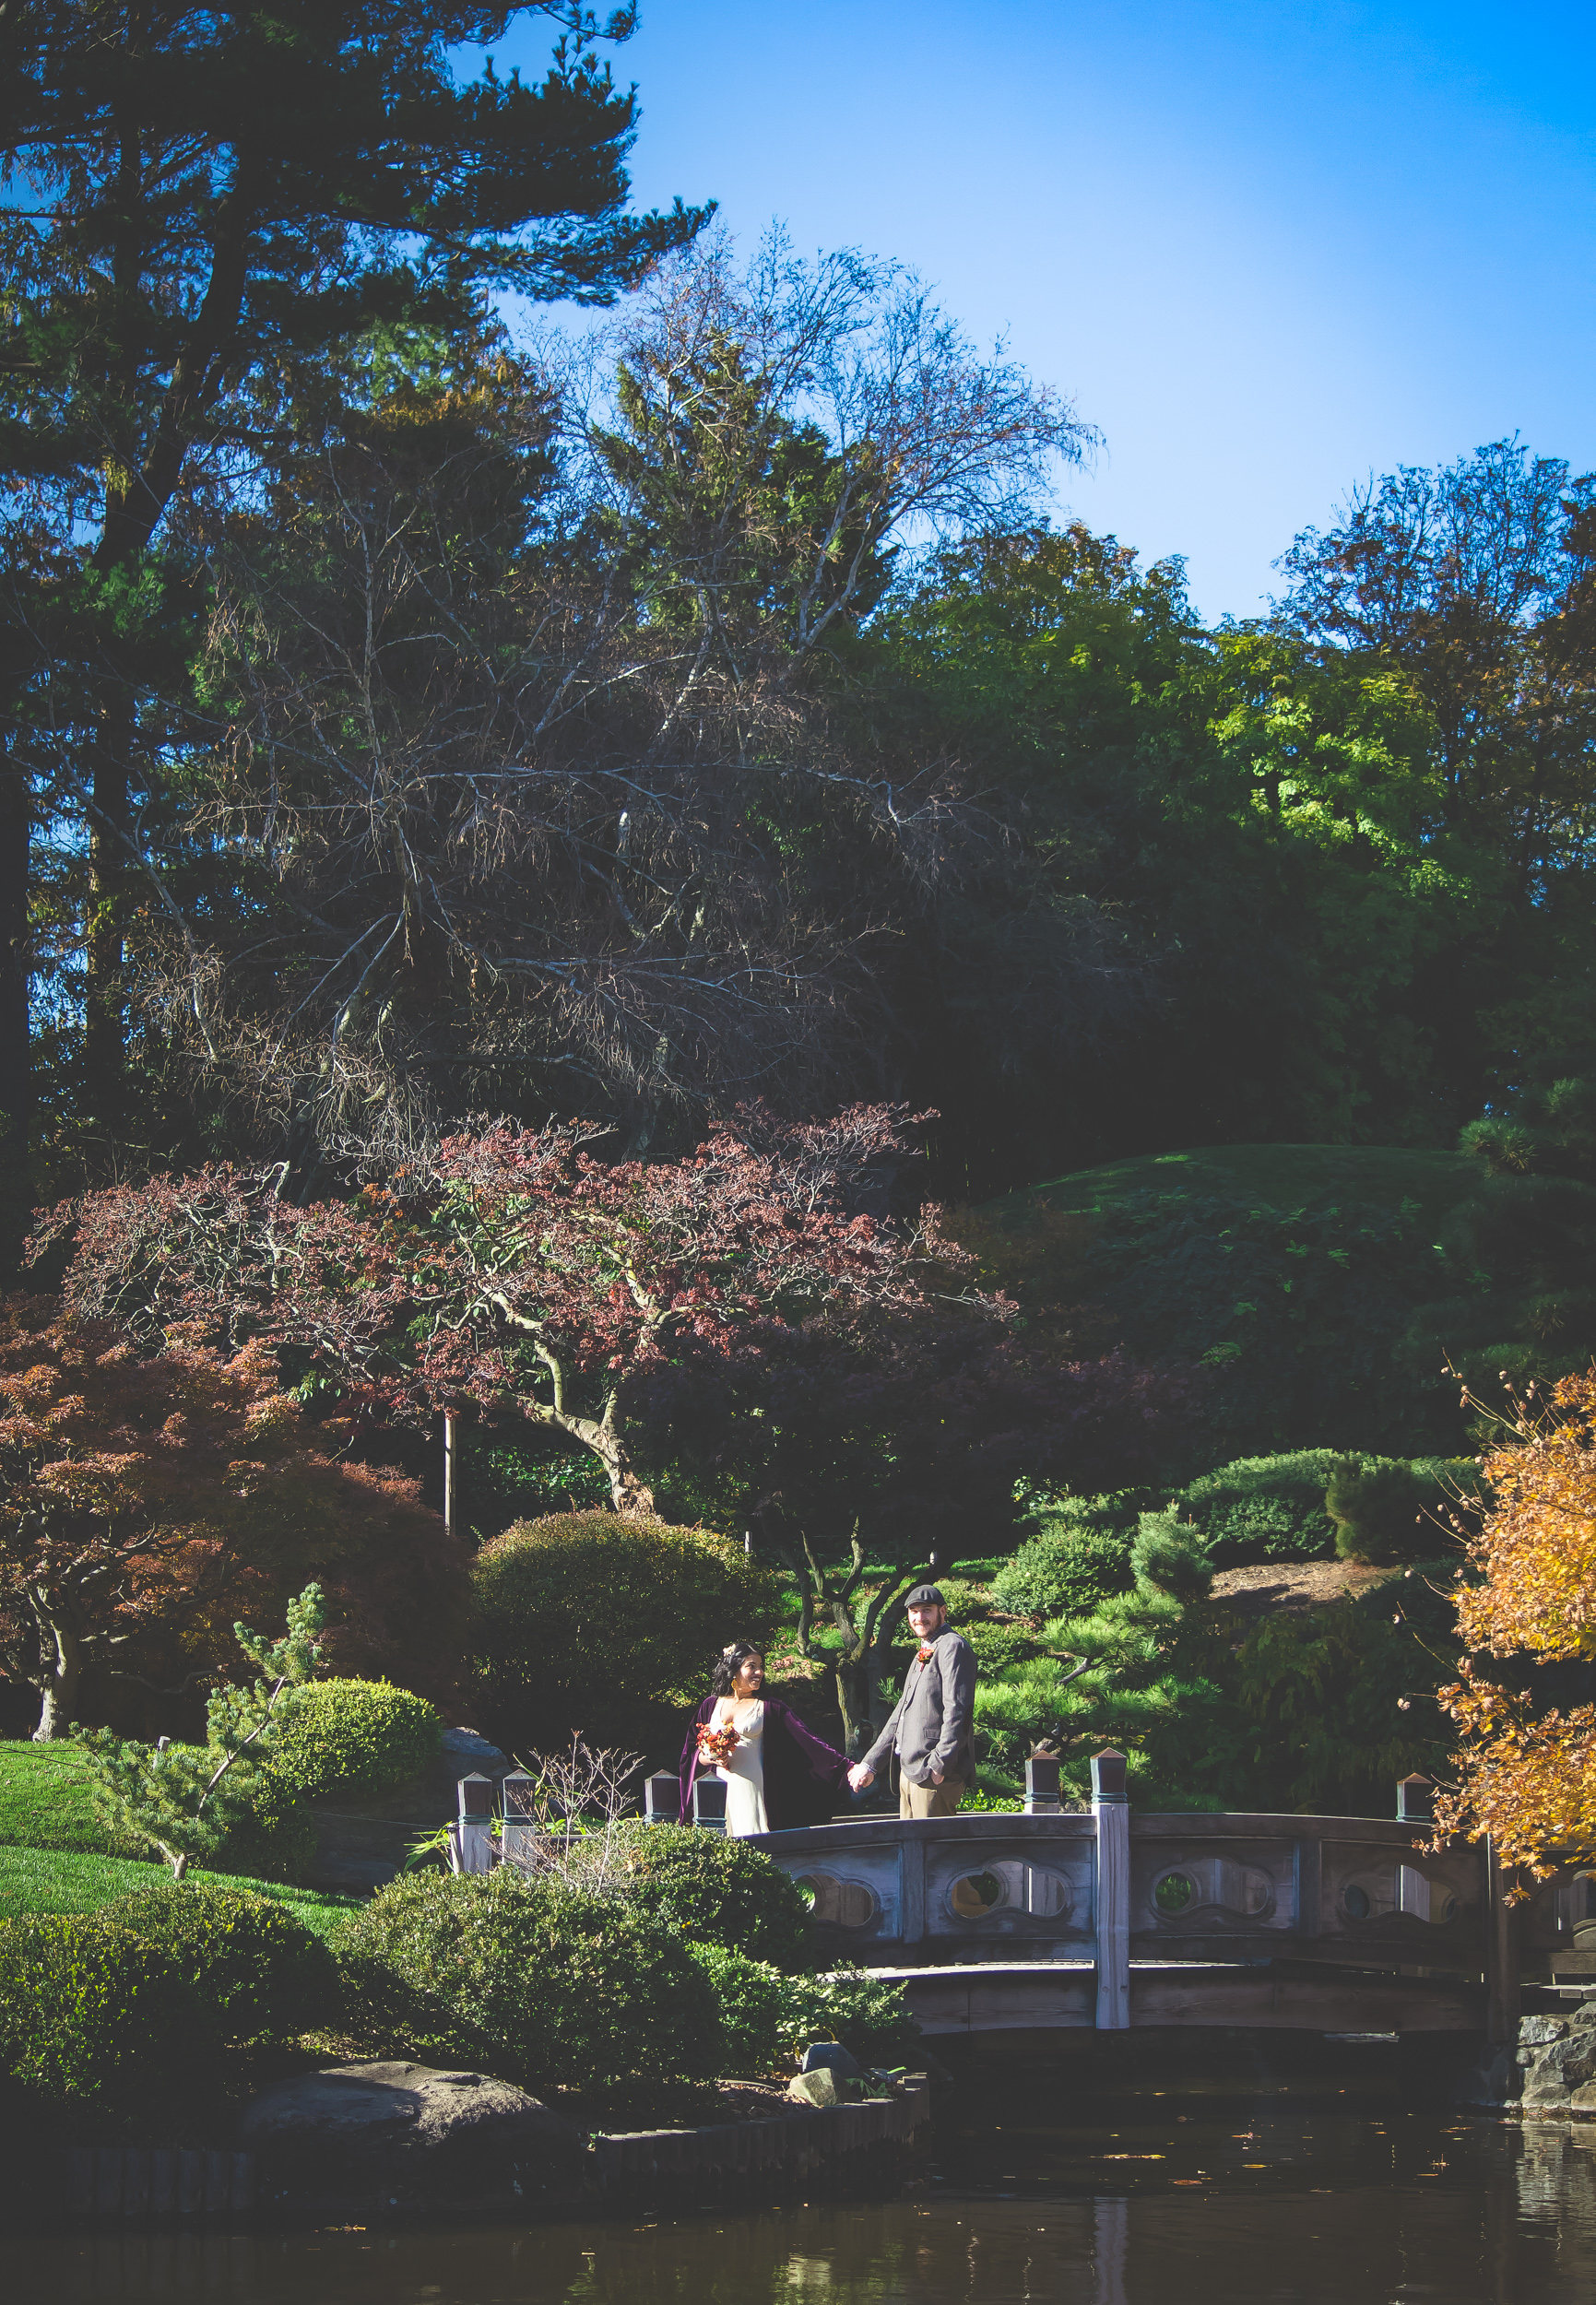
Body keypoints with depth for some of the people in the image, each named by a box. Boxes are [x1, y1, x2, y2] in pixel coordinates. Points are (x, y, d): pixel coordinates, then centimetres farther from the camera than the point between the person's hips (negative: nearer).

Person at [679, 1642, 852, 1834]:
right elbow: (691, 1752, 15)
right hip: (717, 1792, 2)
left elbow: (806, 1738, -2)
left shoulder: (769, 1708, 6)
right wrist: (713, 1759, -8)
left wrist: (846, 1766, -11)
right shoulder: (711, 1706, 13)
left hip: (752, 1790, -2)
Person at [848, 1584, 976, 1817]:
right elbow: (901, 1714, 27)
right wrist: (869, 1764, 23)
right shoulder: (922, 1654, 23)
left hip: (935, 1774, -10)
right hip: (908, 1772, 10)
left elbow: (957, 1711, -16)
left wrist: (939, 1765, -22)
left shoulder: (953, 1647, -8)